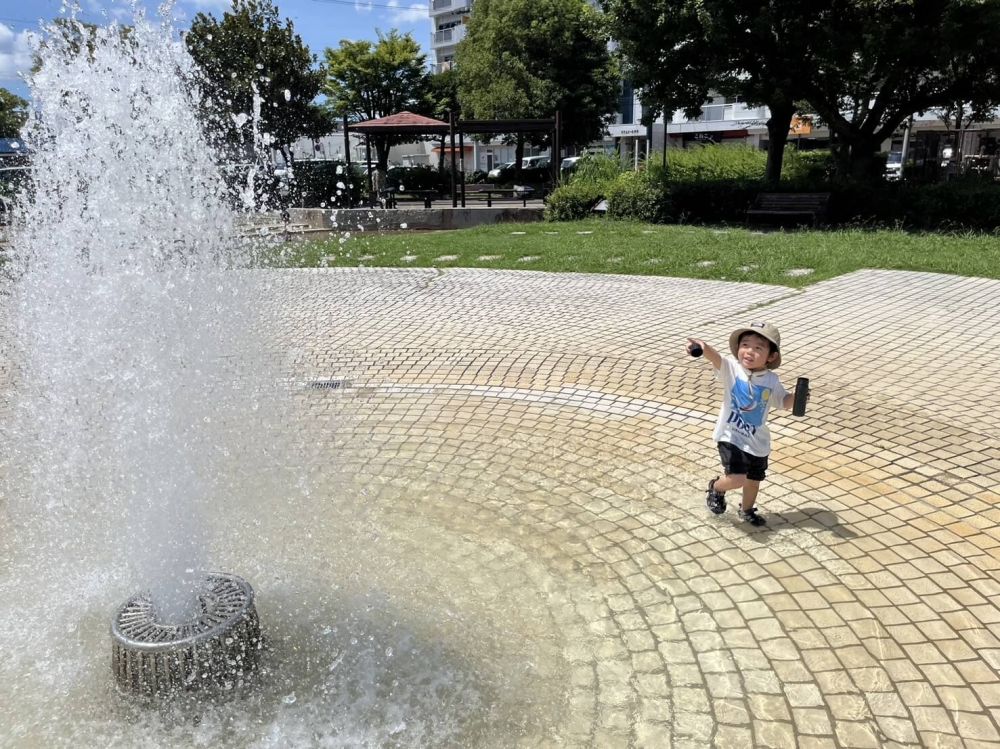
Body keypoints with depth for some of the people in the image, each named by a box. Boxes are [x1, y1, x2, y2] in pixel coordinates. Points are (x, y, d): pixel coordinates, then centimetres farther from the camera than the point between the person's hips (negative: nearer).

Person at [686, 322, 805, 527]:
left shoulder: (771, 380, -6)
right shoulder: (732, 367, -17)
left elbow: (783, 401, 10)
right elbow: (716, 358, -39)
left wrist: (796, 396, -14)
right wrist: (704, 348, -62)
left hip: (757, 441, 5)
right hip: (731, 437, -4)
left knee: (754, 480, 21)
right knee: (737, 479, -17)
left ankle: (747, 510, 52)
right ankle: (716, 487, 19)